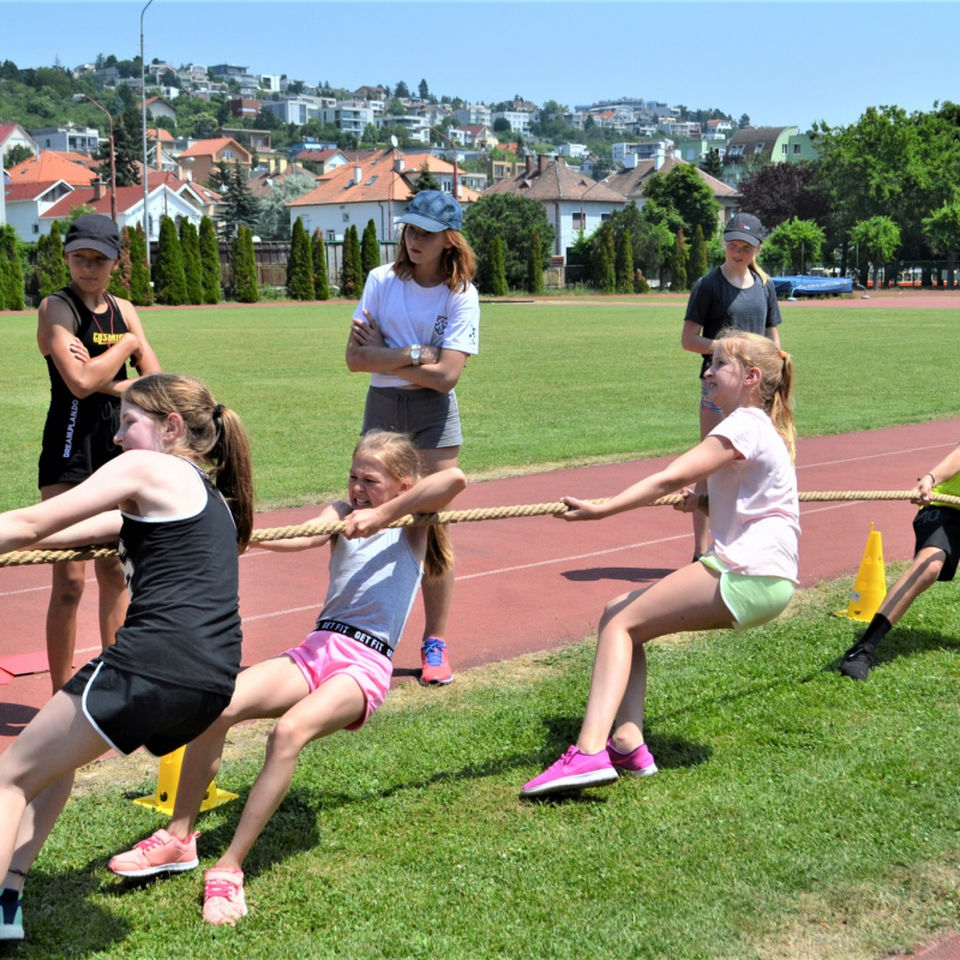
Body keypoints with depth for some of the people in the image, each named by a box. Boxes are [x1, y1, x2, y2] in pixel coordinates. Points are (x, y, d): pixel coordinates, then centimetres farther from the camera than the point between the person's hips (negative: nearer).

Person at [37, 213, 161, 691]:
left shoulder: (123, 310, 10)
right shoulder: (56, 307, -7)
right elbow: (81, 382, -21)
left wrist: (108, 383, -14)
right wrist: (126, 344, -8)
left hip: (117, 446, 6)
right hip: (69, 451, -6)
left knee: (114, 570, 12)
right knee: (69, 579, -5)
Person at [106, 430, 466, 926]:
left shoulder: (413, 523, 7)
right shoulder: (342, 513, 19)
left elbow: (455, 478, -14)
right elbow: (302, 538, -3)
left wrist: (383, 514, -17)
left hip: (365, 665, -5)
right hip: (316, 648, 5)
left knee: (289, 731, -32)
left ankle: (229, 868, -24)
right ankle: (178, 839, -4)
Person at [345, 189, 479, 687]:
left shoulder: (461, 295, -5)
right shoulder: (381, 280, 1)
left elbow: (446, 375, -15)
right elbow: (356, 357, -6)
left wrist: (384, 354, -10)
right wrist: (414, 355, -14)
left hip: (433, 413, -2)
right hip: (381, 408, 2)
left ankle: (435, 643, 9)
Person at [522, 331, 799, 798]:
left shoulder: (745, 425, -10)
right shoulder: (757, 425, 22)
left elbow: (670, 479, -21)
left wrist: (602, 509, -25)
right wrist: (702, 500, 16)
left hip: (750, 576, -10)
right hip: (744, 572, 10)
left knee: (621, 622, -12)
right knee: (618, 614, 7)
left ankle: (590, 753, -21)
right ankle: (627, 743, -4)